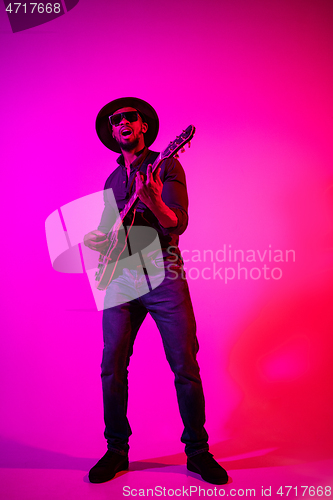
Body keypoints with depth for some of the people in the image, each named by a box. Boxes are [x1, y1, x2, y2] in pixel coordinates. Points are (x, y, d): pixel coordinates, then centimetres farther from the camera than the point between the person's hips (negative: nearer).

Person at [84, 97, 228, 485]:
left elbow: (178, 223, -9)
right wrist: (95, 240, 1)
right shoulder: (112, 180, 20)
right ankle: (117, 450, 19)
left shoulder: (166, 166, 4)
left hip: (164, 276, -4)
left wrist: (154, 203, -29)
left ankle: (197, 451, 16)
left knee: (185, 367, -3)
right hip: (121, 279, 4)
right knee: (112, 367, 1)